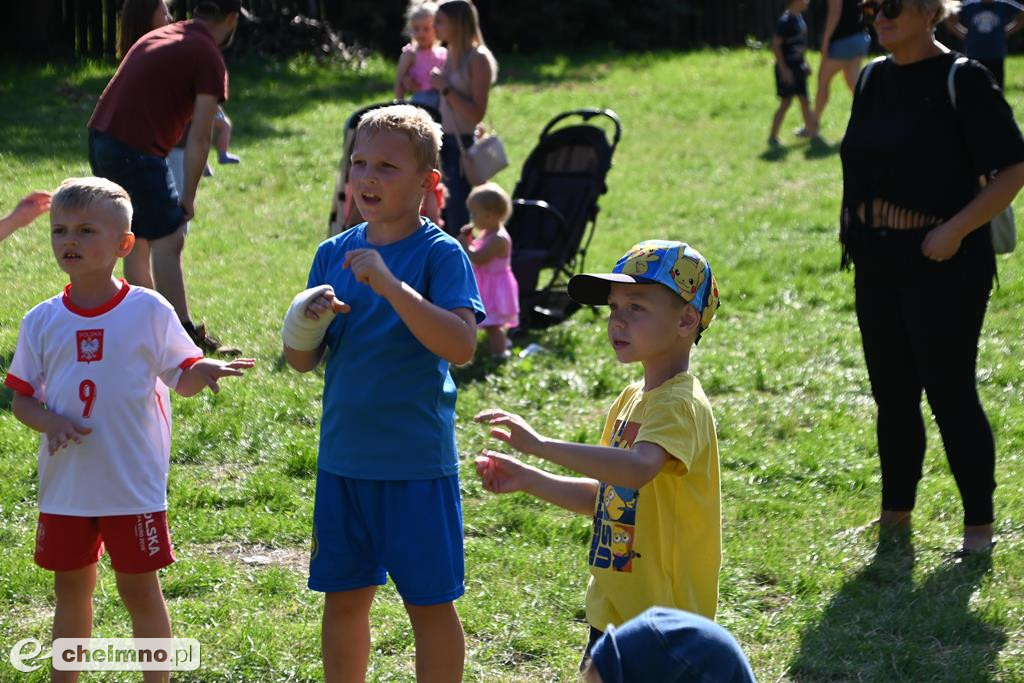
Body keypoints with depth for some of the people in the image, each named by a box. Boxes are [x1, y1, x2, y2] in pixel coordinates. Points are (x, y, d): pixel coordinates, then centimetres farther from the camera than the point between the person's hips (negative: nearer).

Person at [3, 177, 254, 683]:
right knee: (71, 588, 13)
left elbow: (181, 377, 0)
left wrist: (206, 371, -22)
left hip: (134, 484, -3)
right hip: (65, 484, 3)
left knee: (140, 589, 3)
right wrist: (50, 422, -14)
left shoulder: (149, 311, -5)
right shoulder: (42, 322, 2)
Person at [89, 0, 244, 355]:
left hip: (100, 136, 9)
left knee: (138, 239, 19)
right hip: (136, 149, -9)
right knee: (168, 240, -4)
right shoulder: (208, 57, -5)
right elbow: (199, 138, -8)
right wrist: (189, 196, -2)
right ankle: (185, 336, -4)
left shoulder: (159, 36, 20)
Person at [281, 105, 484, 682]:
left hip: (417, 461, -5)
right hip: (343, 457, 5)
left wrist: (389, 284, -29)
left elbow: (462, 346, -24)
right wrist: (305, 326, -13)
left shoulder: (440, 253, -10)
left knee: (430, 602, 5)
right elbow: (303, 362, 9)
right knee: (343, 597, 13)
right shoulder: (335, 255, 6)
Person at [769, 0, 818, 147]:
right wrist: (784, 69, -21)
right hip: (787, 68, -8)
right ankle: (772, 137, 0)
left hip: (798, 65, 8)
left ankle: (810, 129, 30)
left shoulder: (799, 17, 7)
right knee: (786, 102, -6)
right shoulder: (785, 21, -20)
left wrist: (804, 63, 19)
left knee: (804, 100, 17)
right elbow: (775, 45, -20)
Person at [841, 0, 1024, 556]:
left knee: (950, 394, -3)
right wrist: (852, 229, 10)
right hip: (877, 265, 7)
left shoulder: (962, 81, -12)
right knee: (892, 394, 13)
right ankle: (895, 517, 25)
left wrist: (956, 229, -20)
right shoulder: (872, 79, 9)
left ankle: (979, 525, 10)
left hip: (945, 266, -7)